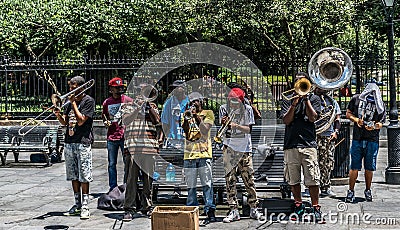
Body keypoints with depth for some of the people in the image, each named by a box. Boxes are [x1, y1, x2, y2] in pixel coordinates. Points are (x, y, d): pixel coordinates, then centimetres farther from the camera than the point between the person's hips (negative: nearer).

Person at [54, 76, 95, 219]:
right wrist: (58, 115, -6)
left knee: (84, 177, -6)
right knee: (73, 176, 9)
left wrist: (73, 104, -8)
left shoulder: (88, 101, -3)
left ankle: (85, 206, -3)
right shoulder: (70, 101, 17)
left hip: (83, 143, -7)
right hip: (69, 142, 7)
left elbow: (81, 121, -13)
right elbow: (64, 122, 14)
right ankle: (77, 205, 17)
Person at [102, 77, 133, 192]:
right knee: (112, 164, 7)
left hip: (125, 136, -3)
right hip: (111, 137, 3)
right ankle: (112, 187, 14)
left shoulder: (128, 100, 3)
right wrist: (106, 122, 0)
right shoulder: (107, 102, 10)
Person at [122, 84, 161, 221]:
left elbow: (157, 121, 0)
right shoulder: (128, 106, 11)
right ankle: (129, 209, -3)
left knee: (148, 179, 6)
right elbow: (125, 121, -7)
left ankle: (147, 207, 16)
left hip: (150, 148, 3)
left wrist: (148, 106, -6)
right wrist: (138, 107, -14)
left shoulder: (152, 107, 18)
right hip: (132, 148, -3)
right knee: (131, 179, -6)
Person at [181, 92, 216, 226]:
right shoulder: (187, 114, 15)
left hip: (204, 154, -3)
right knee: (190, 186, 5)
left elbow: (205, 131, -7)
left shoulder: (208, 113, 7)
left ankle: (210, 212, -3)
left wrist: (197, 117, -15)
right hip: (189, 155, 3)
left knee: (207, 184, -5)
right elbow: (185, 132, 2)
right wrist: (186, 119, -11)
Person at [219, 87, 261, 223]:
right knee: (230, 179, -3)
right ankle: (233, 210, 1)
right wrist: (224, 123, -25)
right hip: (229, 148, 0)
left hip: (245, 148, 0)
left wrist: (236, 125, -23)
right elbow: (222, 127, -2)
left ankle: (253, 208, 14)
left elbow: (249, 129, -7)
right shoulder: (224, 109, 2)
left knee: (249, 179, 2)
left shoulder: (247, 109, -1)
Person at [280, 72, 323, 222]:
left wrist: (306, 99, -6)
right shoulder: (287, 100, 13)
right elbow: (286, 120, 1)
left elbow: (312, 117, -5)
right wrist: (294, 104, -10)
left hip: (308, 143, -2)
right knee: (293, 180, 7)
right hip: (291, 144, 2)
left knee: (312, 180, -7)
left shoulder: (314, 99, 9)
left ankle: (316, 208, 0)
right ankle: (298, 206, 20)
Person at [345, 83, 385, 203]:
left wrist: (374, 126, -20)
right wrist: (356, 119, -8)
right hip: (357, 138, 0)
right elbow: (348, 113, 11)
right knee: (354, 167, -1)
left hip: (372, 140, 0)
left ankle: (368, 190, 22)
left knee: (369, 167, 6)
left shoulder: (380, 105, 2)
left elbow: (380, 123, 2)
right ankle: (351, 191, 7)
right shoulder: (356, 99, 2)